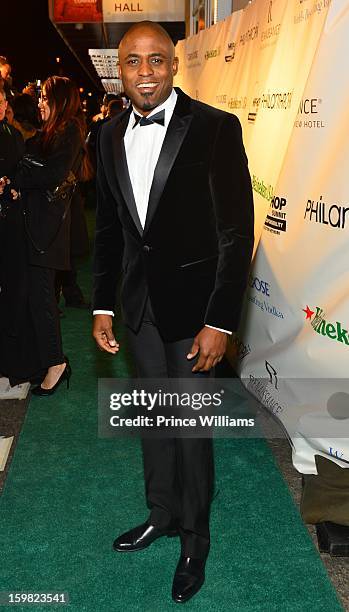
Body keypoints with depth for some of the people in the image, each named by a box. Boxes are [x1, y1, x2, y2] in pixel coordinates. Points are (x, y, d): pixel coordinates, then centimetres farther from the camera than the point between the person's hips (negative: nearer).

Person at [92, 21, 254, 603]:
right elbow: (108, 226, 10)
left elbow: (237, 231, -14)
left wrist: (220, 320, -16)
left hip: (192, 301, -5)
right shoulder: (111, 135, 3)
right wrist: (103, 305, 7)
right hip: (140, 301, 5)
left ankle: (195, 538, 29)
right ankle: (161, 513, 40)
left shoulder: (215, 128, -14)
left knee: (191, 423, 7)